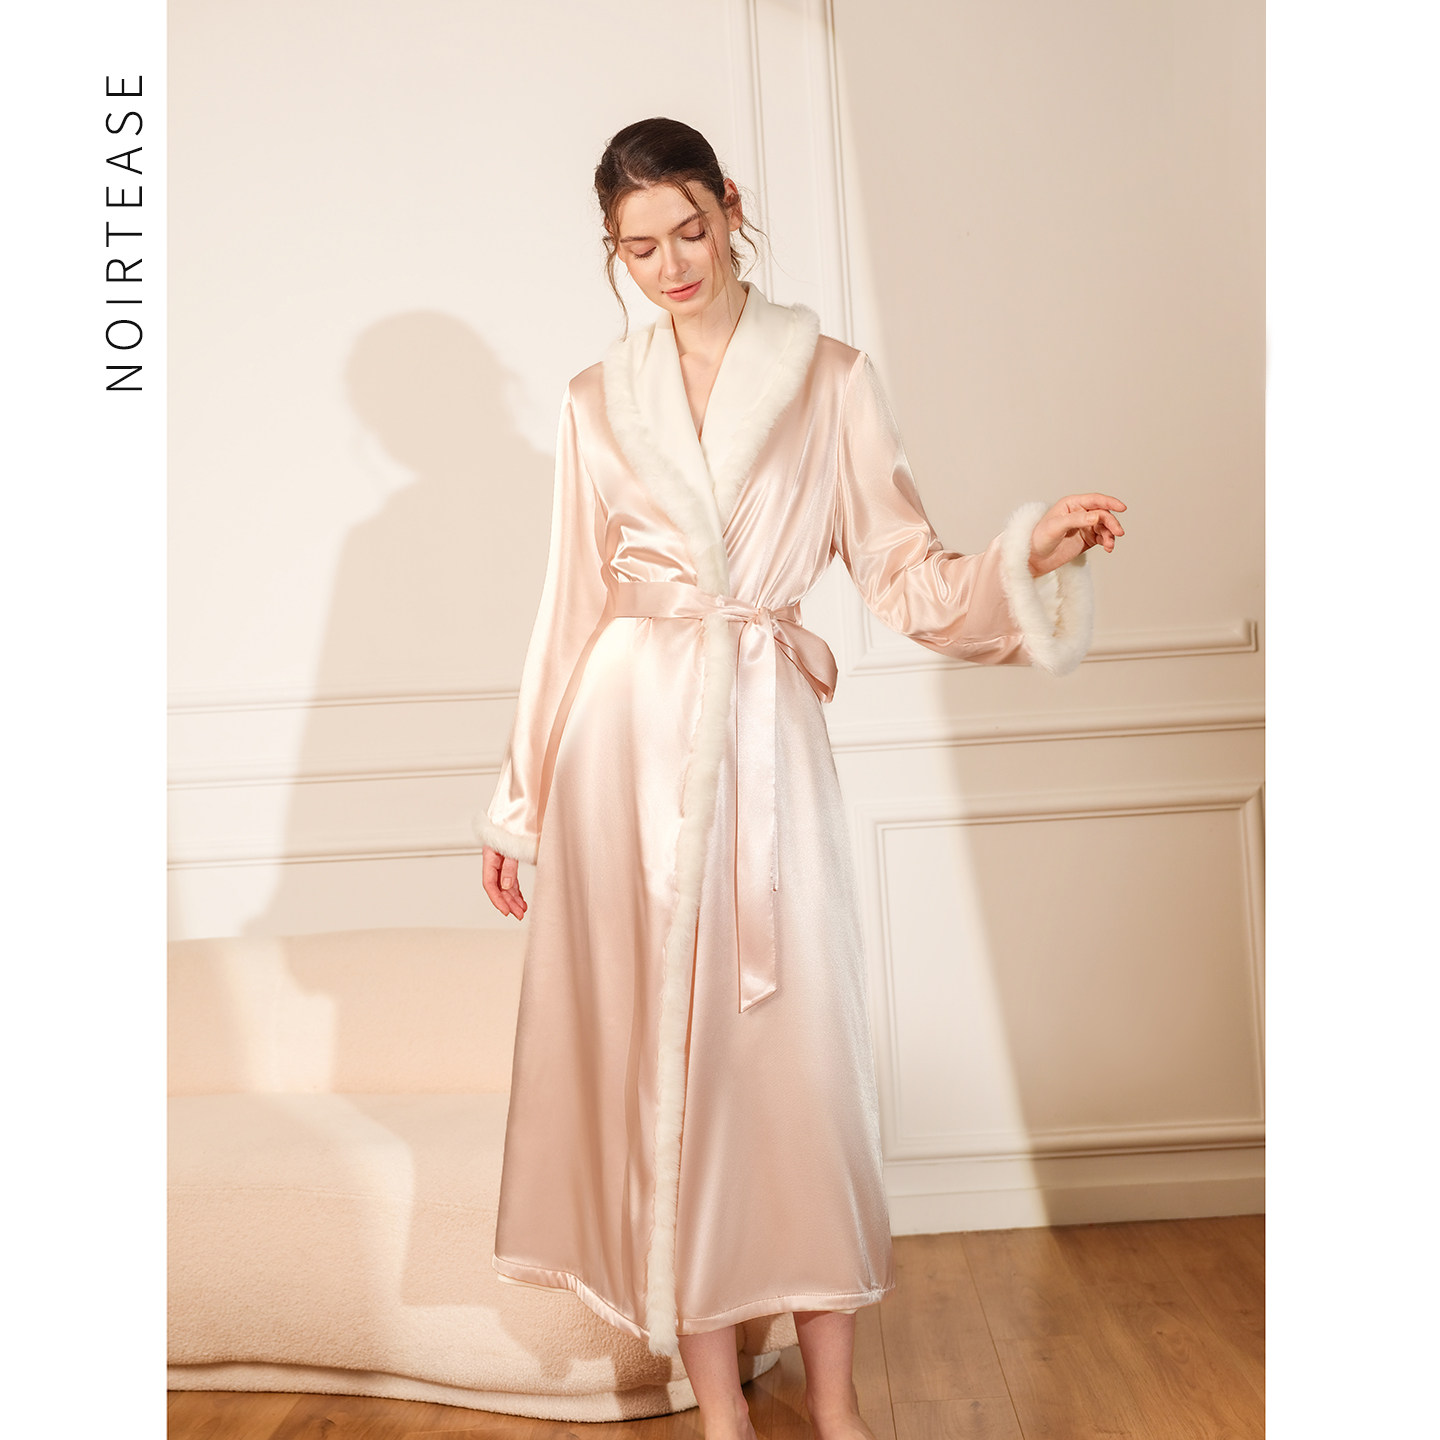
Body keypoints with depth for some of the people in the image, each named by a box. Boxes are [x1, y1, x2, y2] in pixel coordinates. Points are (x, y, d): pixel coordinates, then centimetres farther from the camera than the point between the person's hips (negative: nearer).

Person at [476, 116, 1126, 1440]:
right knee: (662, 1049, 4)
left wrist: (1030, 554, -18)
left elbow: (907, 576, 1)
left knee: (800, 1044, 0)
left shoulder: (830, 378, 6)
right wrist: (519, 803, 11)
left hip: (768, 736, -1)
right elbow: (572, 608, 11)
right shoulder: (599, 402, 10)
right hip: (630, 738, 2)